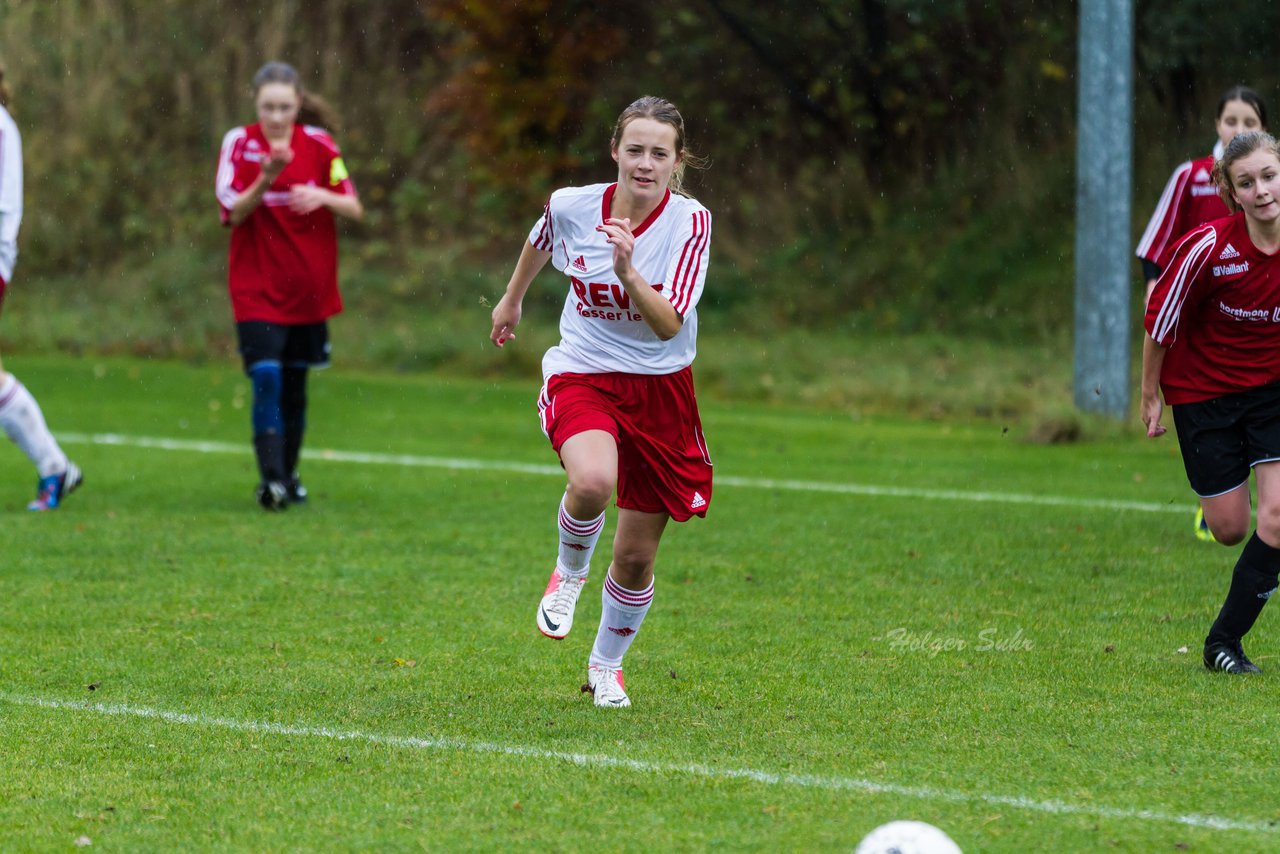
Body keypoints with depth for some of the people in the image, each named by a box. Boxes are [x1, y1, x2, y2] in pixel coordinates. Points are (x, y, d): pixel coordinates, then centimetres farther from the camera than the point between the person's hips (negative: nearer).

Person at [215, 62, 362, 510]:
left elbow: (354, 209, -1)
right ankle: (270, 478, -19)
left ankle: (288, 474, 26)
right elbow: (232, 212, -11)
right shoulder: (239, 143, -4)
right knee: (266, 378, -17)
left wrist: (323, 196, -21)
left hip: (309, 288, 2)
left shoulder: (319, 145, 0)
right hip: (257, 288, -2)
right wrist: (265, 180, -27)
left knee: (295, 385, 11)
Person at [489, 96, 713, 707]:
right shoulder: (571, 206, -10)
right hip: (582, 376, -1)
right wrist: (512, 300, 30)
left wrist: (628, 272, -40)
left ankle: (606, 666, 33)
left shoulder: (690, 223, -14)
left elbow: (669, 324, -23)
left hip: (660, 392, 1)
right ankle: (570, 571, -1)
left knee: (636, 556, 6)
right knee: (592, 481, -34)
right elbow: (540, 244, 16)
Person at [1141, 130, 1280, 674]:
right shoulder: (1208, 248, -22)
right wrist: (1151, 394, 0)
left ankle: (1224, 641, 1)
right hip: (1203, 391, -2)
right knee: (1230, 529, 0)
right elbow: (1160, 317, -8)